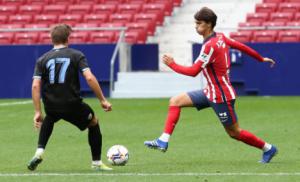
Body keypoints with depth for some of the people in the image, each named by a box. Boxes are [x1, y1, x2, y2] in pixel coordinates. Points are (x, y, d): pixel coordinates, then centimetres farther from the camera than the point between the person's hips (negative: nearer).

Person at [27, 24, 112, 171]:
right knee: (93, 122, 25)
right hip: (72, 104, -3)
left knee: (49, 120, 39)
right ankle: (97, 163, 23)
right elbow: (90, 78, -13)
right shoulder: (76, 55, 0)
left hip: (51, 106, 3)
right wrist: (103, 100, -7)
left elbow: (35, 86, -3)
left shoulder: (42, 60, 6)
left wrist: (38, 112, -1)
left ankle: (39, 152, 19)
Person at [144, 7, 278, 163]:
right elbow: (241, 46, 14)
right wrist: (261, 59, 27)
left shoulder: (210, 46, -24)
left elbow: (193, 71, -26)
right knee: (175, 101, 2)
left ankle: (268, 149, 21)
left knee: (234, 133, 3)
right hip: (211, 92, 10)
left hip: (221, 96, -10)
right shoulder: (220, 37, 2)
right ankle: (163, 141, -2)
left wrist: (172, 64, -15)